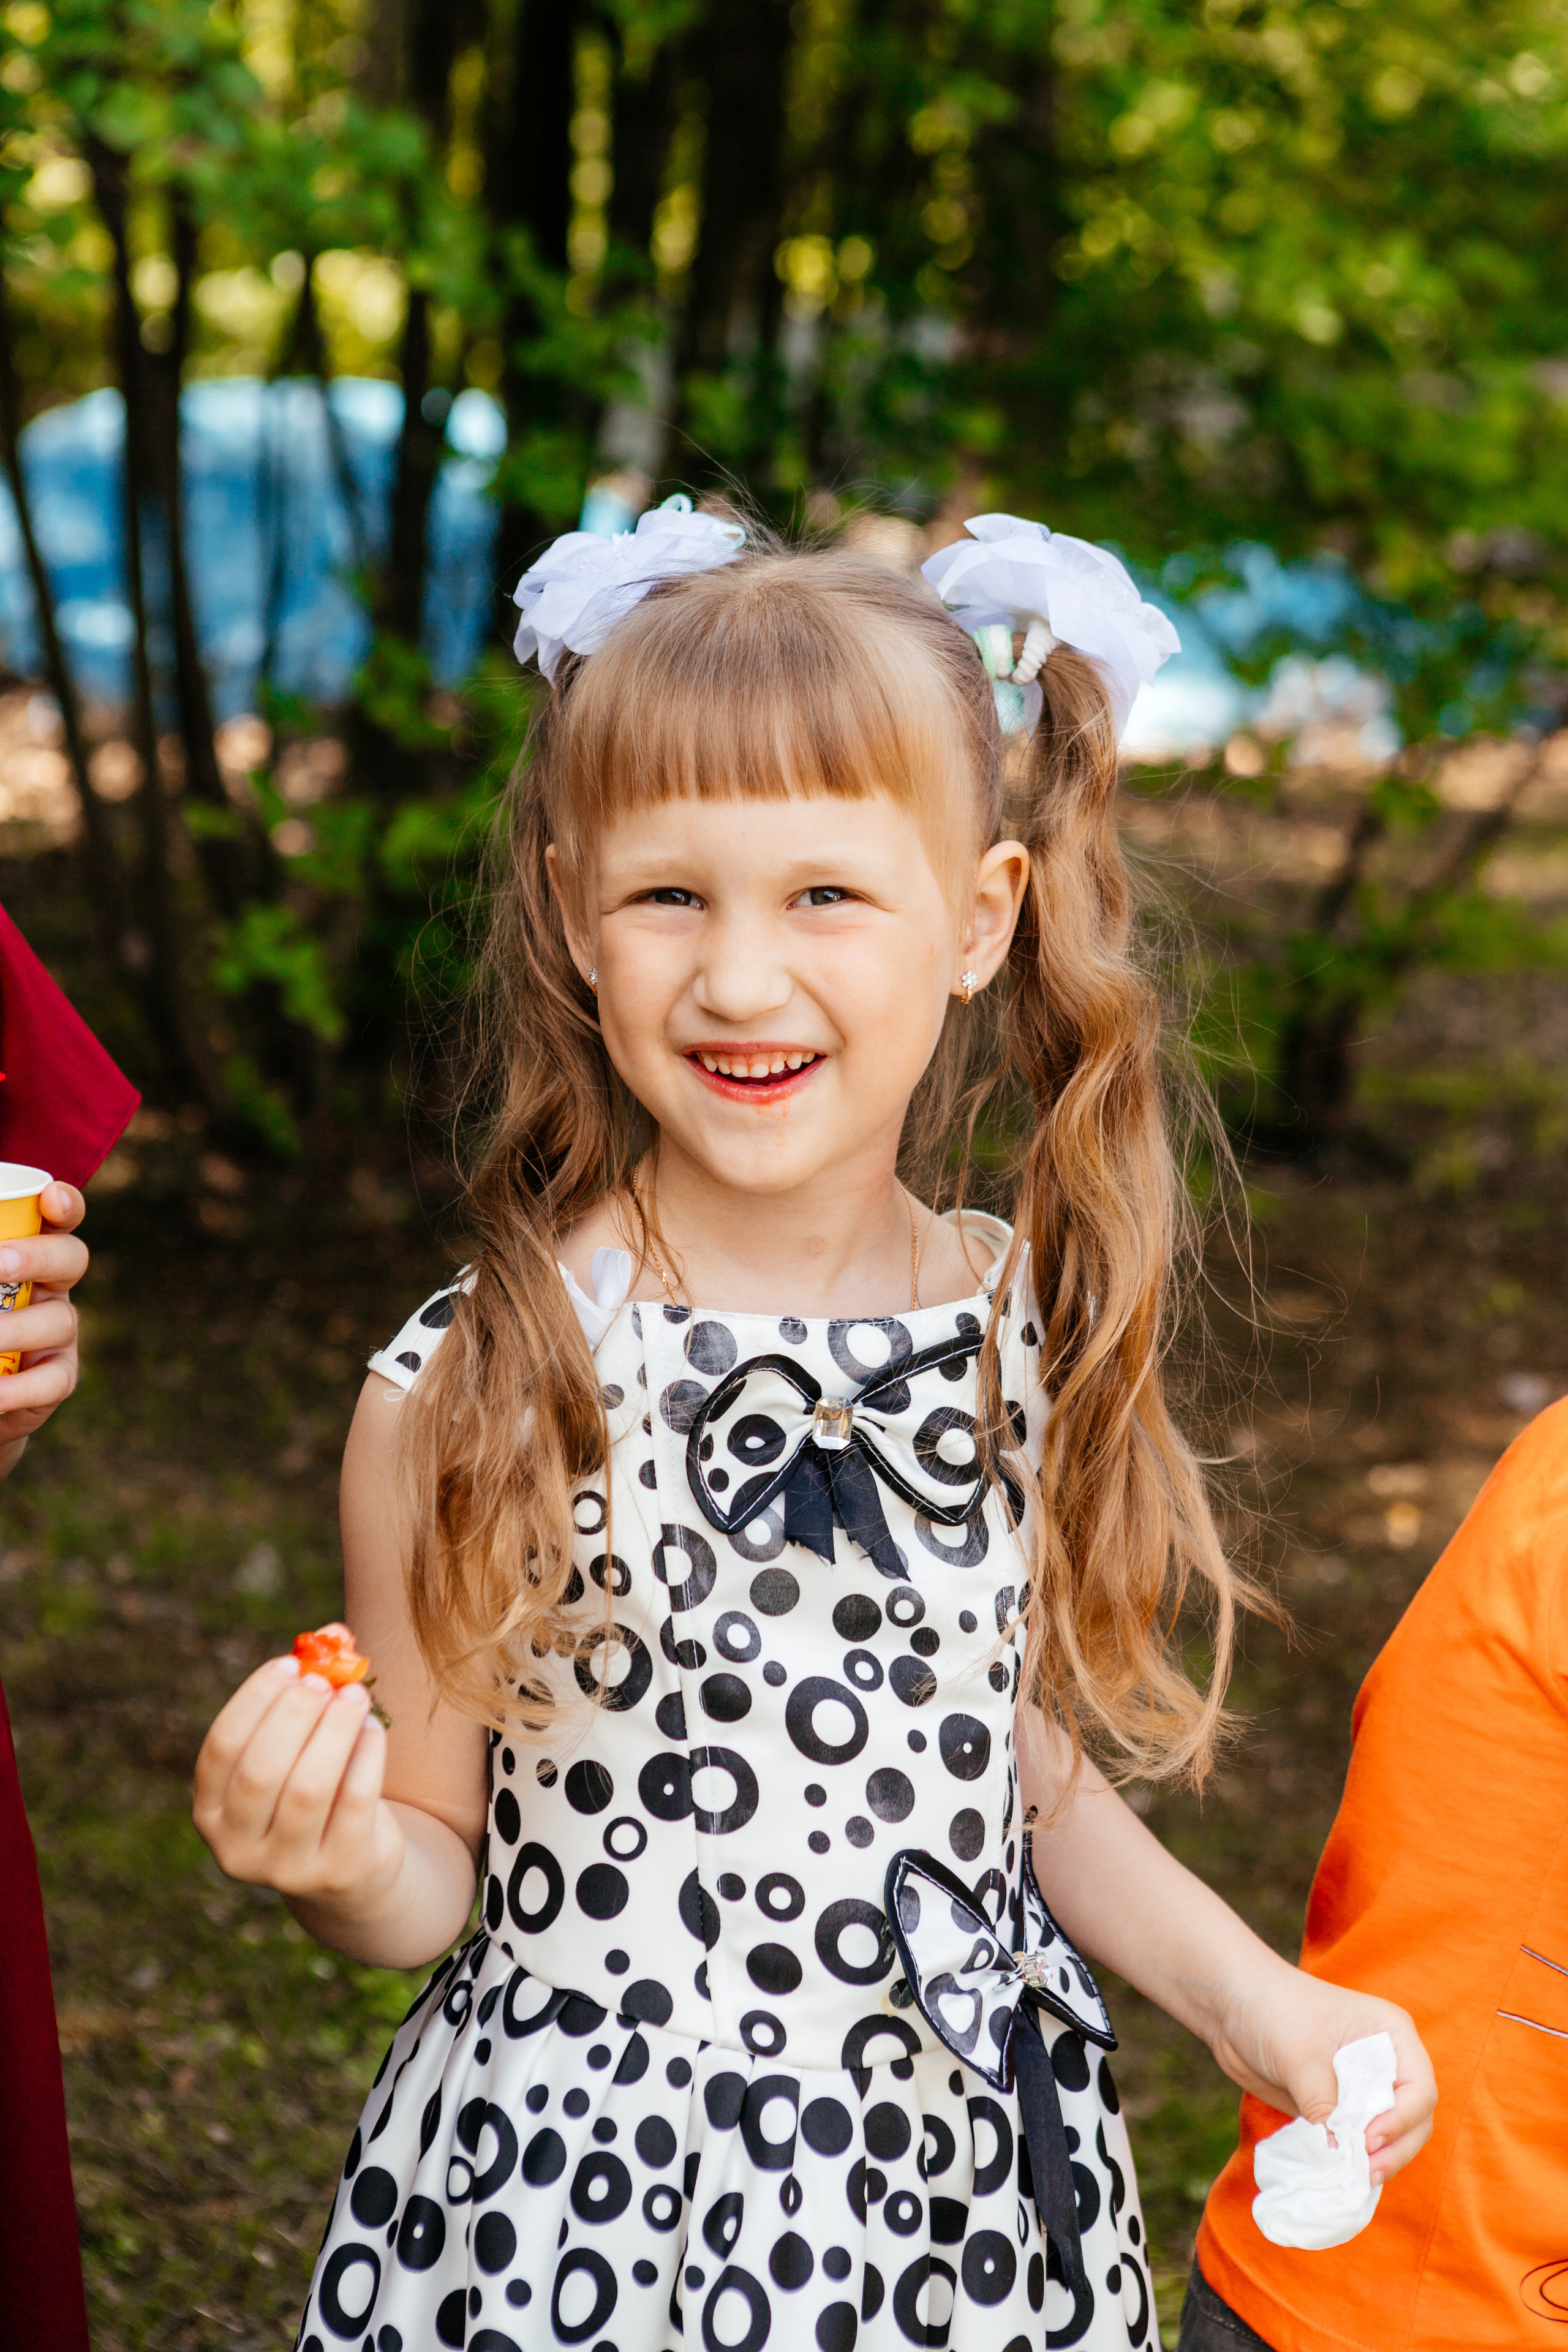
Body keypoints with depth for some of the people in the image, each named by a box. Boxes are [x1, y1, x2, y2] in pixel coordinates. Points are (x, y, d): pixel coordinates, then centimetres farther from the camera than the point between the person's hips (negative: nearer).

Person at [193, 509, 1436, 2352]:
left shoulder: (1034, 1335, -6)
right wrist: (339, 1866, -26)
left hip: (967, 2197, 3)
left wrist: (1242, 1993, -5)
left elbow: (1033, 1773, 7)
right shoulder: (470, 1389, -17)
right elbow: (434, 1865, -6)